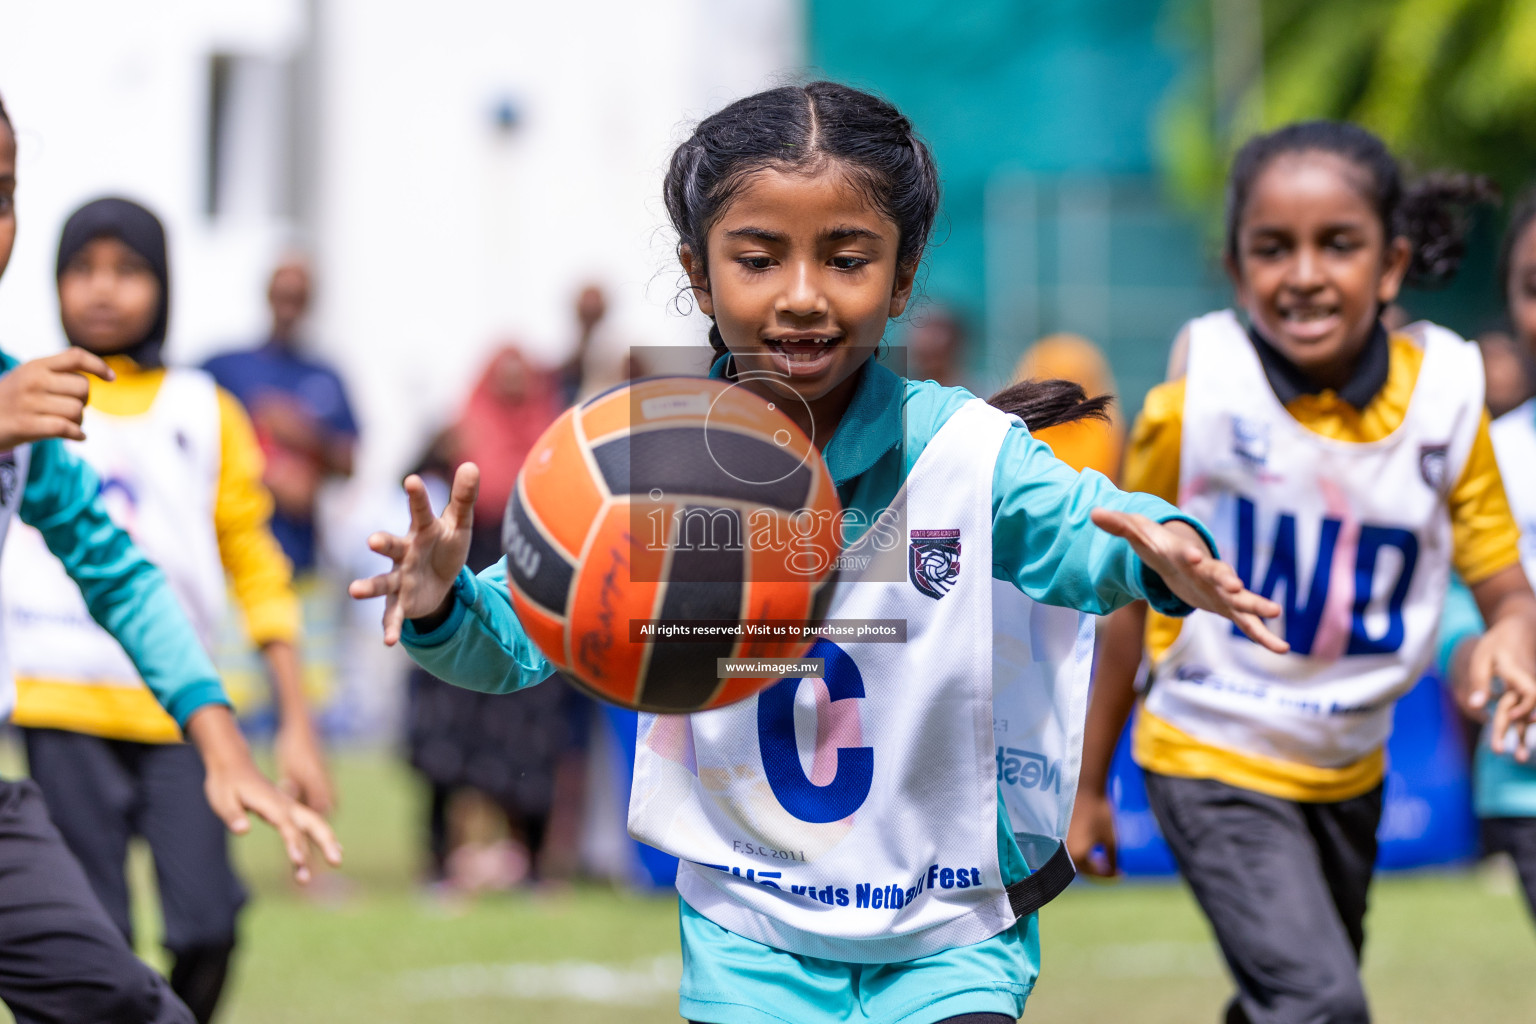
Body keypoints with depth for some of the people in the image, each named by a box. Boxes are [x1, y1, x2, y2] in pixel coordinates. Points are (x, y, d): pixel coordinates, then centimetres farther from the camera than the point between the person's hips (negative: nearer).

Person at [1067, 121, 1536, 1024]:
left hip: (1348, 770, 5)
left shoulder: (1444, 401, -10)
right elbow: (1134, 603, -6)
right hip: (1213, 761, -5)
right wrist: (1088, 788, 1)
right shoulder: (1194, 406, -16)